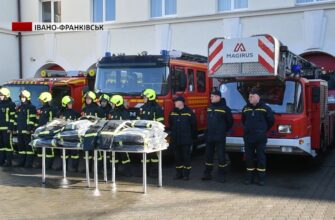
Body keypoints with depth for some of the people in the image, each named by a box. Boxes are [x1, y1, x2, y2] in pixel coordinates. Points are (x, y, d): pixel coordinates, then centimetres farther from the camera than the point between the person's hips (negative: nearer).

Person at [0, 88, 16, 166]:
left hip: (7, 128, -7)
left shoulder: (11, 104, -4)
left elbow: (12, 117, -9)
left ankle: (9, 161, -1)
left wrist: (10, 127, -15)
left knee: (8, 144, -4)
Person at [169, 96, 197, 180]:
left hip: (186, 140, -4)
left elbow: (193, 125, -2)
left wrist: (193, 136, 0)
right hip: (175, 140, 5)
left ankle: (186, 174, 7)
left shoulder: (189, 112, -5)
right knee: (177, 157, 10)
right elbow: (170, 125, 20)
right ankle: (179, 173, 19)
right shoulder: (173, 112, 9)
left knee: (186, 157, 0)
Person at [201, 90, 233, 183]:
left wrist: (224, 130, 5)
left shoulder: (224, 108, -7)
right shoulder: (209, 108, 12)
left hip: (220, 137, -6)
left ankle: (222, 175, 6)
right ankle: (207, 174, 19)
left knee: (221, 156, -2)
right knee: (208, 155, 11)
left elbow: (230, 121, 0)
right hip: (209, 137, 6)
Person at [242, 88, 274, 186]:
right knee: (249, 157, 7)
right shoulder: (246, 108, 10)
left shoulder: (265, 108, -2)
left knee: (261, 157, 1)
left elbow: (271, 121, 7)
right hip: (248, 137, 4)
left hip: (260, 138, -3)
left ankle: (261, 178, 8)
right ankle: (249, 177, 15)